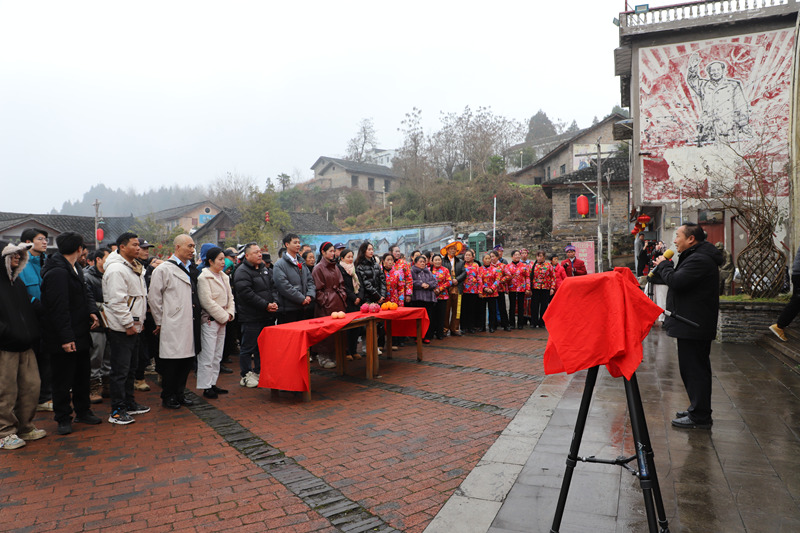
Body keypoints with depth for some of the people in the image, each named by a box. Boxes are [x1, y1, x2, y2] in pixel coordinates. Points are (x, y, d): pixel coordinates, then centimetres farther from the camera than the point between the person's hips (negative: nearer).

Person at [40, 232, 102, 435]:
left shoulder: (76, 269, 11)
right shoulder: (57, 272, -20)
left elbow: (85, 293, 17)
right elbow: (58, 308, -23)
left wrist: (92, 311, -4)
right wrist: (66, 338, -23)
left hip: (80, 335, 9)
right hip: (64, 340, -9)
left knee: (83, 375, 18)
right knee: (63, 380, 4)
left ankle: (83, 412, 31)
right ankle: (63, 418, 17)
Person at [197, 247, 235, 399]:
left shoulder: (224, 277, 14)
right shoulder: (203, 277, -12)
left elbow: (230, 297, 16)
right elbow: (207, 302, -17)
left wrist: (230, 313, 0)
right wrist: (224, 316, -13)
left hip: (222, 320, 8)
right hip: (210, 321, -8)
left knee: (217, 355, 14)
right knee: (207, 356, -5)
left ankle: (212, 383, 23)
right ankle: (206, 387, 4)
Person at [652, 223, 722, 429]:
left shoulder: (699, 260, -20)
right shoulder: (698, 257, 18)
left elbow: (676, 281, -26)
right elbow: (679, 279, 20)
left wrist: (663, 265, -10)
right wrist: (665, 265, 6)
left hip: (693, 326, -12)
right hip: (696, 325, 12)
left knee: (694, 368, -5)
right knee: (696, 367, 19)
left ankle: (699, 417, 2)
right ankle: (698, 410, 31)